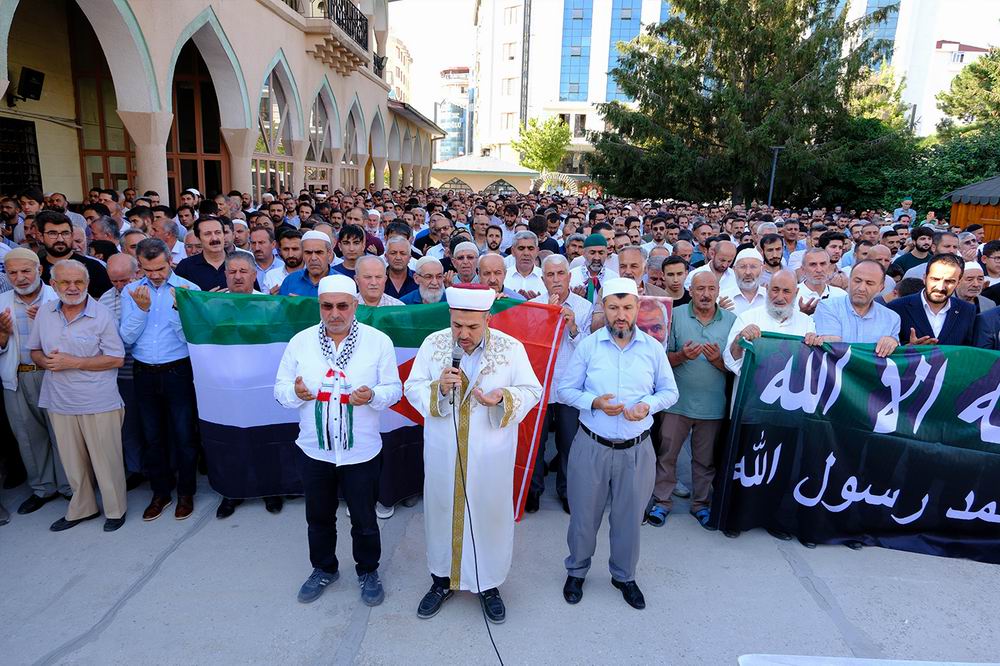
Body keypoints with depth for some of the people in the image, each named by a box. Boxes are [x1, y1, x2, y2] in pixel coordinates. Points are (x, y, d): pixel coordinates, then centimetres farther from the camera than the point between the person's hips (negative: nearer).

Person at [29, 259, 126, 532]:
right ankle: (81, 508, 36)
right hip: (59, 402, 5)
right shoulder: (45, 312, 4)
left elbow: (116, 359, -12)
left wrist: (73, 362, -18)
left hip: (99, 404, -5)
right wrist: (47, 361, -9)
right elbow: (35, 351, 14)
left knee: (106, 460, 6)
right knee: (72, 461, 18)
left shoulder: (102, 315, -10)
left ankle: (115, 510, 24)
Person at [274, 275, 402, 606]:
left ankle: (368, 571, 38)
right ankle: (324, 568, 45)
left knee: (364, 519, 13)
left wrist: (373, 396, -25)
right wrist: (295, 392, -21)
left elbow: (394, 389, -4)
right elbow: (281, 389, 2)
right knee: (319, 517, 21)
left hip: (361, 451, -2)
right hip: (314, 450, 2)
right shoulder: (300, 341, -2)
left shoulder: (379, 341, -8)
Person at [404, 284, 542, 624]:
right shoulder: (433, 344, -4)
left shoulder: (511, 348, -8)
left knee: (490, 514, 10)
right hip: (442, 452, 2)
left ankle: (488, 584, 34)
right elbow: (412, 388, 0)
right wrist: (438, 388, -21)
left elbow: (531, 391, -4)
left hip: (490, 453, -1)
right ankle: (442, 579, 38)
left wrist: (502, 398, -23)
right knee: (441, 511, 15)